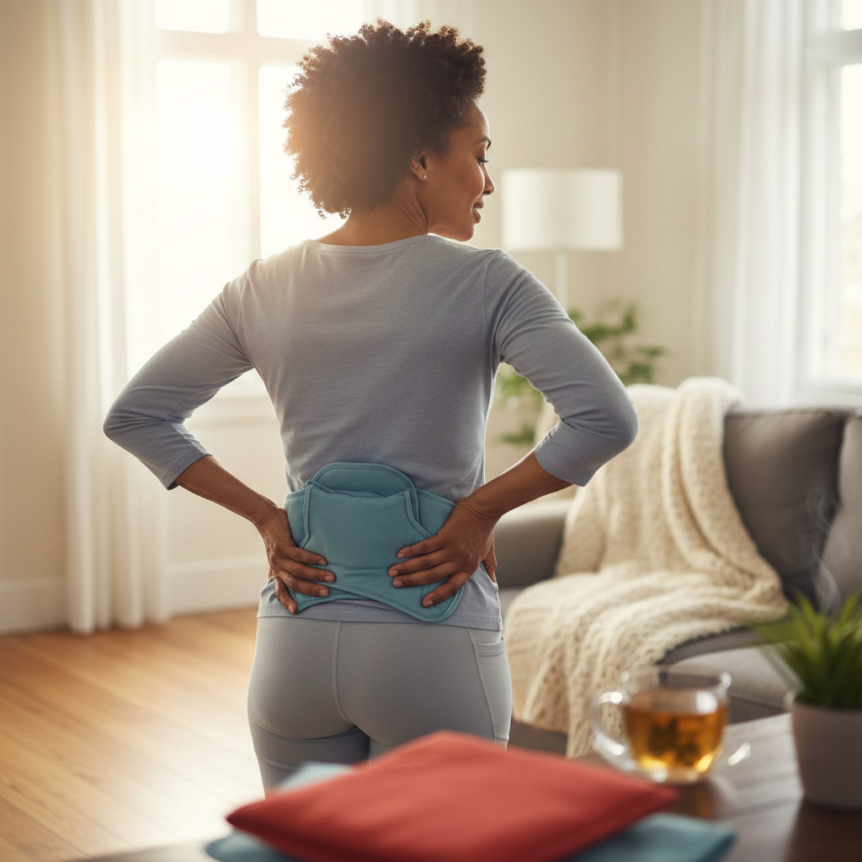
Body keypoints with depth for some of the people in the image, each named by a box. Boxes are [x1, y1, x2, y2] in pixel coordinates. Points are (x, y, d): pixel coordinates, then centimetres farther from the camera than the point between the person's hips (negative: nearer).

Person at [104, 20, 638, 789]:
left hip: (295, 642, 4)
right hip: (434, 647, -4)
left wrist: (264, 515, 6)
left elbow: (133, 417, 9)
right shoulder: (483, 284, -10)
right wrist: (481, 509, -10)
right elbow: (607, 419, -21)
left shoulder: (264, 289, 3)